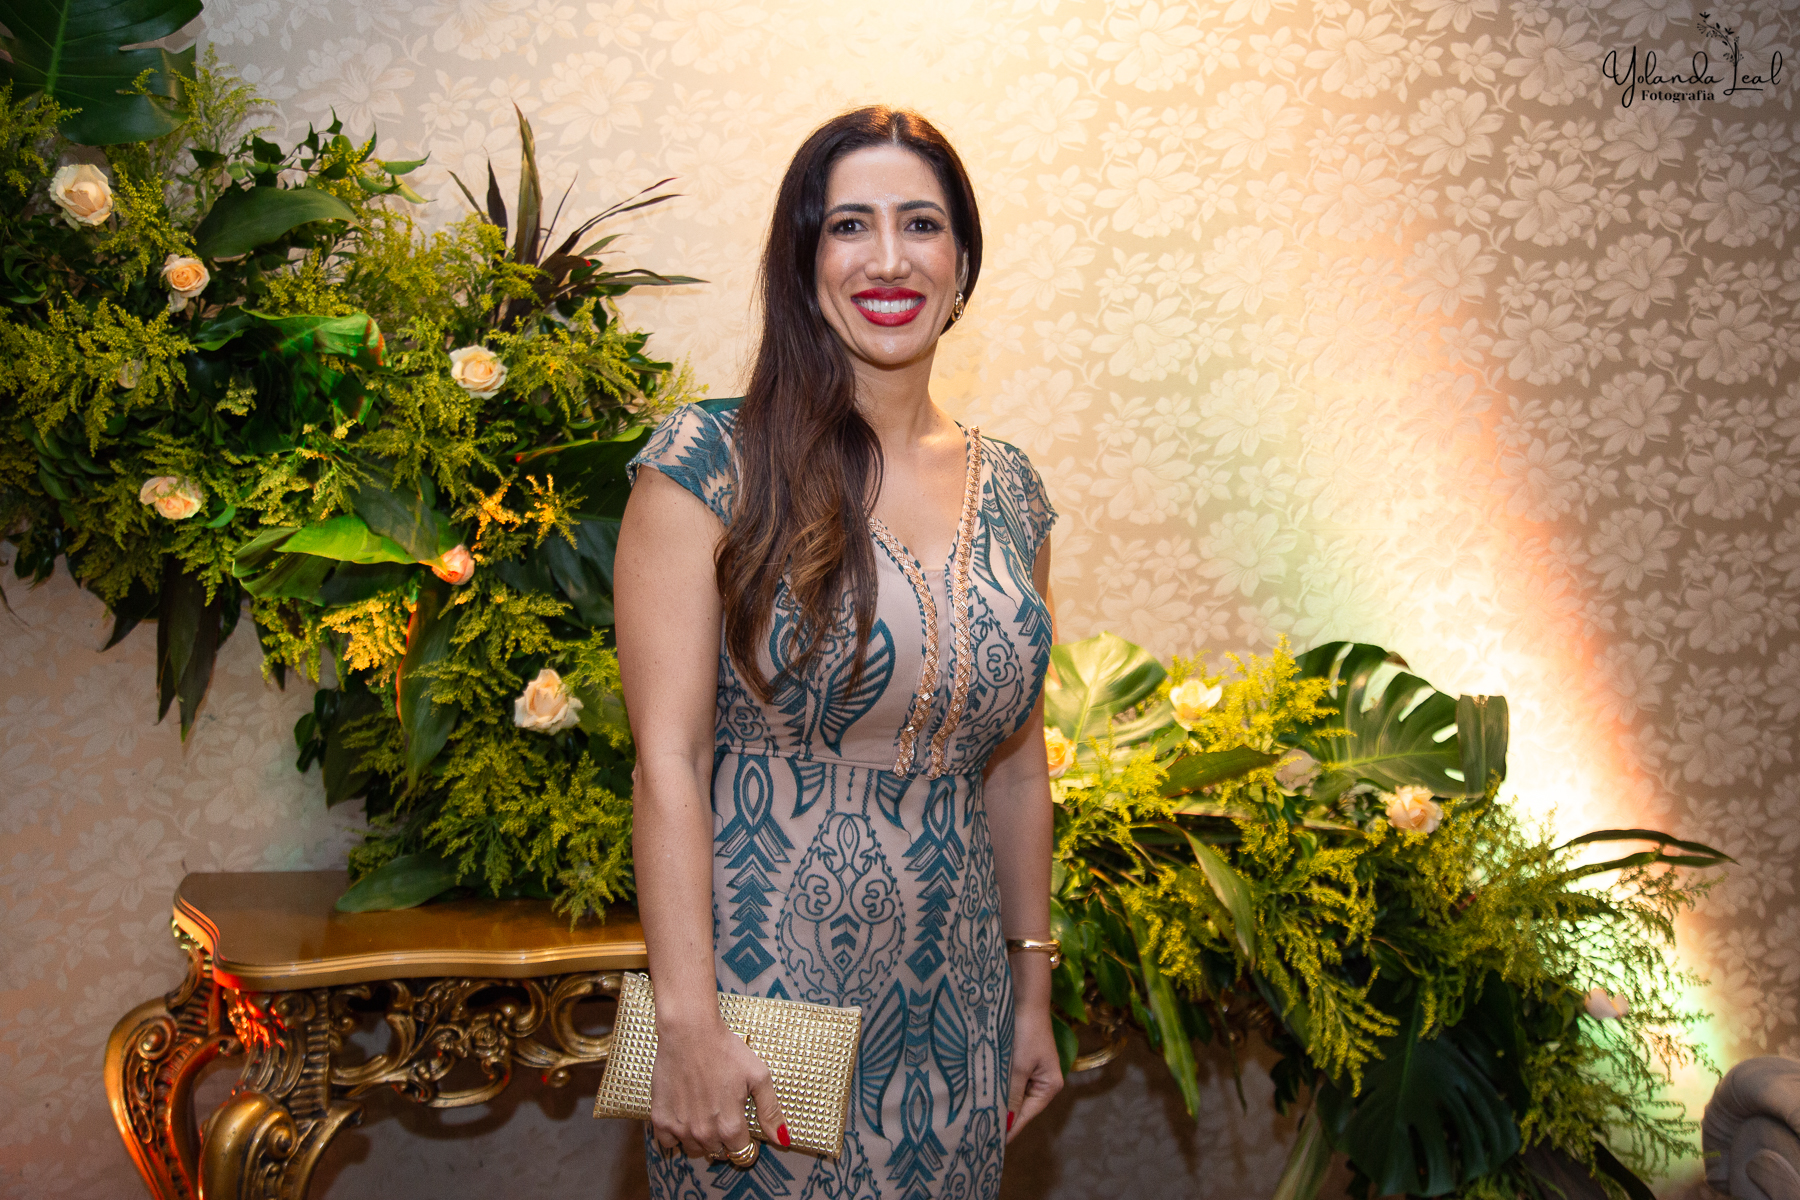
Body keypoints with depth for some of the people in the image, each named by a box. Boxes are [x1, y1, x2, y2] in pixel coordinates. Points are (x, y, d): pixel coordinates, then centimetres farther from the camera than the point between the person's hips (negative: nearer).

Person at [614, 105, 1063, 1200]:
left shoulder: (1009, 491, 6)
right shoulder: (711, 464, -9)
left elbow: (1016, 765, 12)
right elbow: (669, 756, -13)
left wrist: (1033, 992, 12)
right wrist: (688, 1019, -17)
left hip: (952, 1009, 5)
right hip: (761, 987, -4)